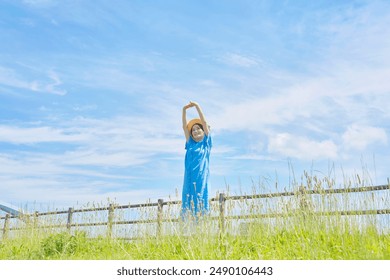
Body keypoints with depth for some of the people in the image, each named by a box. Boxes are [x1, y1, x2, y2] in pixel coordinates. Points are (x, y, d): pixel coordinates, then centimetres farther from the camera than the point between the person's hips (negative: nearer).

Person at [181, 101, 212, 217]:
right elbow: (184, 127, 13)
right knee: (188, 206, -4)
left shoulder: (206, 143, 10)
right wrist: (184, 110, 6)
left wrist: (197, 106, 4)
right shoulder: (190, 144, 17)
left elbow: (204, 122, 5)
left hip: (201, 178, -3)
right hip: (189, 178, 3)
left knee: (200, 205, -7)